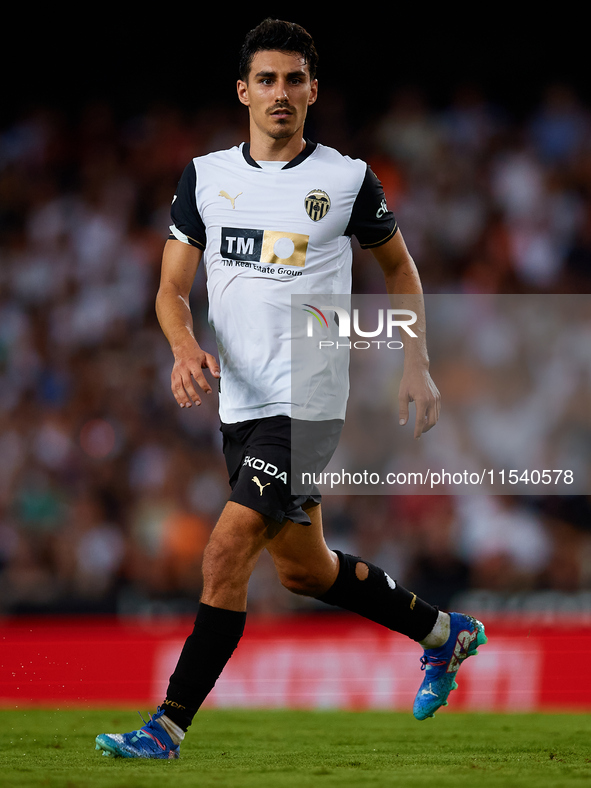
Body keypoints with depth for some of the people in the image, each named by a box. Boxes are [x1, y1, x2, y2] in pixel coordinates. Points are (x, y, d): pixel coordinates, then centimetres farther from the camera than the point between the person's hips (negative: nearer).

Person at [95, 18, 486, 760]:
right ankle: (444, 634, 40)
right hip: (240, 403, 6)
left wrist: (416, 365, 6)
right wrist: (185, 346, -15)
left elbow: (398, 266, 13)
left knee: (226, 551, -18)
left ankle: (168, 727, -13)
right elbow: (172, 287, 5)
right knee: (305, 570, 18)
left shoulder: (348, 179, -3)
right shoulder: (205, 177, 6)